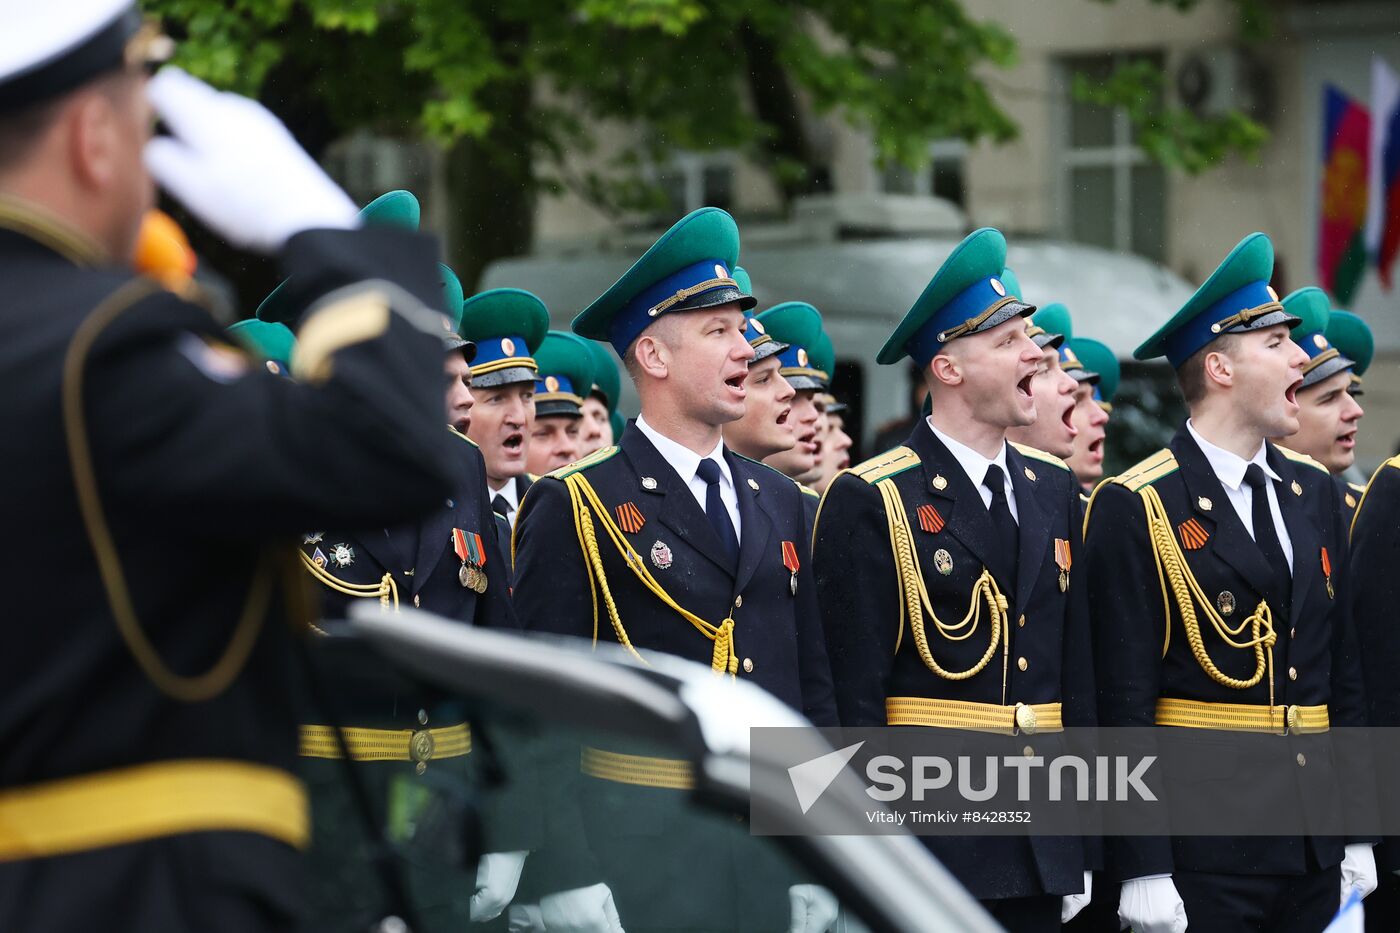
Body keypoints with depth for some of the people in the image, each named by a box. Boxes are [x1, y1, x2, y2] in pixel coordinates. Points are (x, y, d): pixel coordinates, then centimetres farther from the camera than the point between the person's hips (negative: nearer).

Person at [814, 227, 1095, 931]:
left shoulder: (1052, 491, 13)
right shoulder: (869, 502, -7)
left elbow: (1077, 674, 14)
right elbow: (853, 696, -10)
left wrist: (1080, 849, 11)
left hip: (1041, 854, 6)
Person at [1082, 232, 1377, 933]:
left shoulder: (1314, 494, 14)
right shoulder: (1134, 508, -8)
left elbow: (1343, 676, 16)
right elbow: (1125, 705, -11)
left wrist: (1357, 832, 12)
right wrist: (1143, 872, -15)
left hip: (1314, 853, 6)